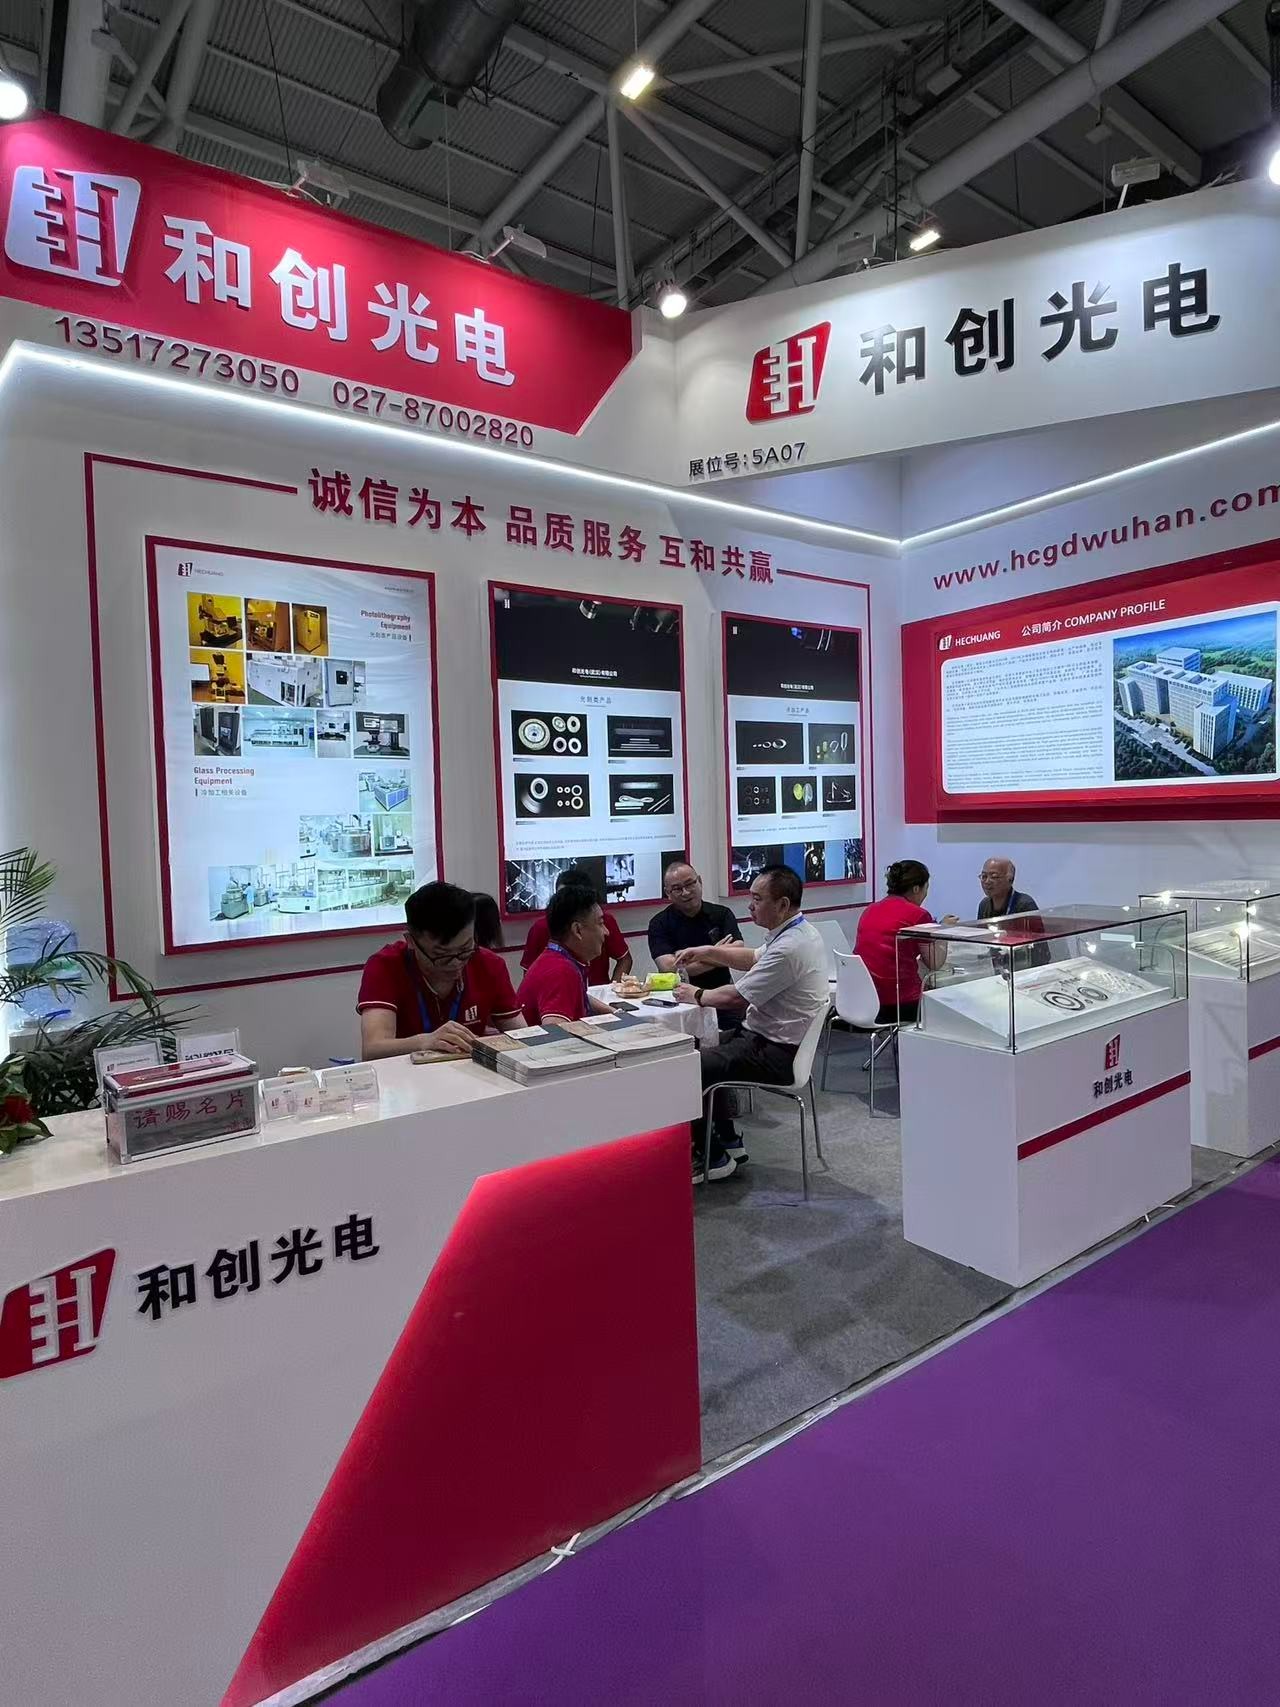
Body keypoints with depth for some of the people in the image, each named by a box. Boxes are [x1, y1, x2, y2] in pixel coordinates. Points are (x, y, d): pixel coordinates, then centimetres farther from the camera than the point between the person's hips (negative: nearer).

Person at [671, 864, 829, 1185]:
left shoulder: (789, 948, -27)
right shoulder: (798, 931, 5)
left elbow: (736, 998, -22)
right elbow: (753, 958, 21)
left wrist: (696, 995, -4)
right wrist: (706, 952, 12)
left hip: (775, 1053, -11)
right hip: (775, 1039, 11)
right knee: (706, 1048, 21)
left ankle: (713, 1158, 6)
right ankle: (728, 1142, 25)